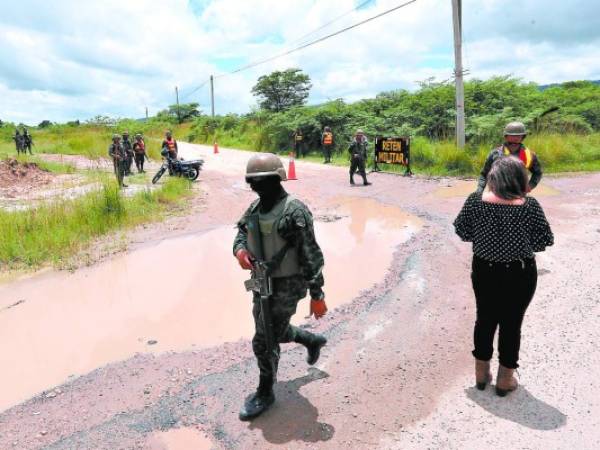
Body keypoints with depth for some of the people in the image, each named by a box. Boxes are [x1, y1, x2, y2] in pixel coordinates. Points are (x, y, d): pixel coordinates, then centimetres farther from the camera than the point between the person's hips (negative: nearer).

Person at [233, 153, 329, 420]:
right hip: (262, 283, 8)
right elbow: (242, 233, 16)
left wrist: (317, 295, -18)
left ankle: (265, 394, 23)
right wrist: (240, 250, -10)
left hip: (287, 286, -8)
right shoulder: (255, 208, 4)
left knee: (265, 341, 0)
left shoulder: (294, 211, -20)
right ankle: (313, 341, 51)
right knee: (275, 331, 24)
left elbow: (311, 255, -19)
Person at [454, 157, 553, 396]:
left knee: (484, 319, 18)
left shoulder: (476, 200, -13)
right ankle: (505, 379, 26)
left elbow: (462, 231, -2)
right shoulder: (530, 205, -17)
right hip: (519, 274, -2)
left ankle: (481, 373, 31)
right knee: (511, 324, 12)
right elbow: (545, 241, -9)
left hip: (484, 270, 2)